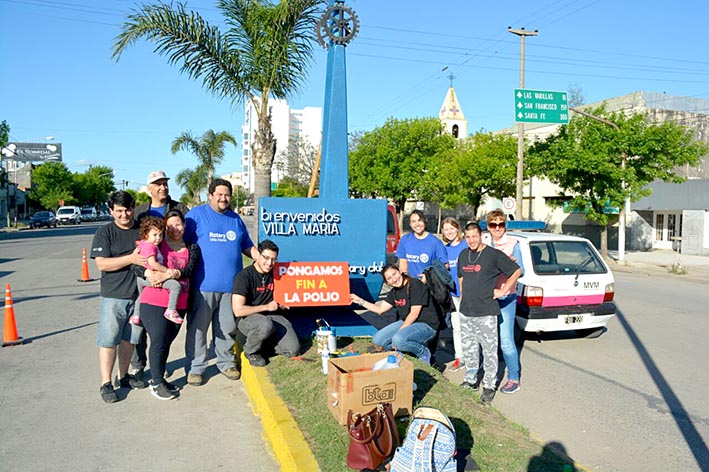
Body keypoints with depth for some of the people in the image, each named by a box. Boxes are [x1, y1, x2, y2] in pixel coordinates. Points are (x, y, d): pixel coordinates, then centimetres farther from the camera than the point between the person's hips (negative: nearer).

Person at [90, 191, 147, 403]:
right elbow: (102, 264, -12)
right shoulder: (104, 232, -3)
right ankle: (106, 383, 8)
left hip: (139, 294, 4)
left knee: (129, 338, 14)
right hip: (114, 295, -4)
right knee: (109, 340, -1)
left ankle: (124, 376, 28)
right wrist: (131, 259, -22)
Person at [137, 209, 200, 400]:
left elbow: (188, 270, -6)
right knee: (159, 342, -2)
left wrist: (167, 275, -20)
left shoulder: (192, 248, 11)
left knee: (167, 342, 13)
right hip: (154, 302, -4)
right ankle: (156, 383, 14)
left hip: (178, 304, 4)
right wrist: (148, 274, -24)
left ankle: (159, 378, 30)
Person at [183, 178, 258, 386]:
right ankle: (195, 367, 14)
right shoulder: (196, 215, 1)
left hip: (231, 284, 4)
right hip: (203, 284, -4)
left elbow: (247, 246, 22)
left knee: (227, 327, 12)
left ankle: (226, 362, 27)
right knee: (197, 327, 2)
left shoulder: (236, 219, 16)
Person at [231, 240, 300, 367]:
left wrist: (281, 304, 0)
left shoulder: (274, 274, 6)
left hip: (272, 317, 5)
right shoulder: (244, 276, -14)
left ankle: (265, 344, 16)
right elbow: (238, 310, -20)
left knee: (293, 349, -13)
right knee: (266, 325, -40)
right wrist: (267, 307, -13)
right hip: (247, 318, -5)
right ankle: (251, 351, -8)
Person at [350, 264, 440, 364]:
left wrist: (399, 331, -16)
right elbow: (380, 309, 13)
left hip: (426, 325, -8)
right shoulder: (395, 292, 7)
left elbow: (414, 314, -20)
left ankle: (423, 352, -6)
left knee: (398, 340, -34)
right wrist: (361, 301, 6)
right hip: (406, 322, 9)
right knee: (377, 340, -2)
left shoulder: (416, 285, -18)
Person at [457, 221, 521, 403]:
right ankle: (471, 380, 30)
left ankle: (489, 385, 12)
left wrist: (503, 291, -8)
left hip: (486, 312, -6)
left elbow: (517, 271, -6)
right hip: (466, 312, 6)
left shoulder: (494, 255, -9)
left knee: (489, 350, 0)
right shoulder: (463, 255, 11)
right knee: (468, 349, 15)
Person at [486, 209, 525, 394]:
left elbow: (521, 271, -10)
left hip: (506, 298, -5)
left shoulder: (512, 244, -6)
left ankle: (514, 379, 7)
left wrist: (513, 263, -30)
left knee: (506, 341, -6)